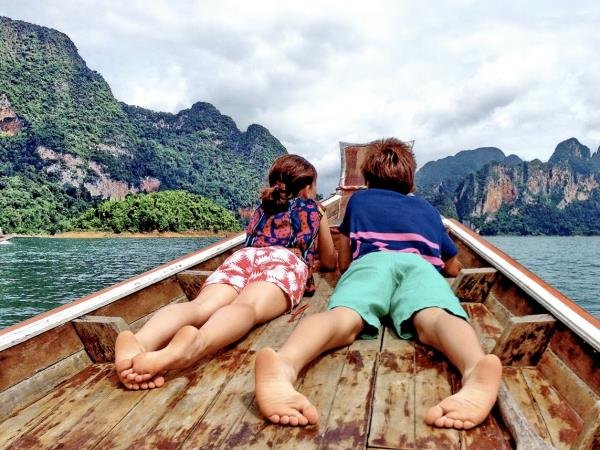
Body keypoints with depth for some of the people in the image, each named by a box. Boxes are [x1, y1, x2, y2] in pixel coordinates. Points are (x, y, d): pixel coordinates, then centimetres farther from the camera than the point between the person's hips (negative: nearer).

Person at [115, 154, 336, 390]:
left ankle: (140, 343, -58)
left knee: (202, 305, -25)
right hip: (287, 260, -3)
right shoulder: (315, 210, 33)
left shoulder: (262, 209, 40)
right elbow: (330, 262, 43)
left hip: (243, 256, 3)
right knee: (248, 307, -33)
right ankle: (196, 344, -67)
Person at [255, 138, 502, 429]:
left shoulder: (359, 200, 37)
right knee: (434, 318, -29)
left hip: (371, 261, 0)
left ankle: (285, 364, -63)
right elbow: (453, 267, 50)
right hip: (421, 265, 1)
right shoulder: (428, 209, 39)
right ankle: (475, 372, -65)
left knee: (344, 317, -29)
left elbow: (343, 263, 41)